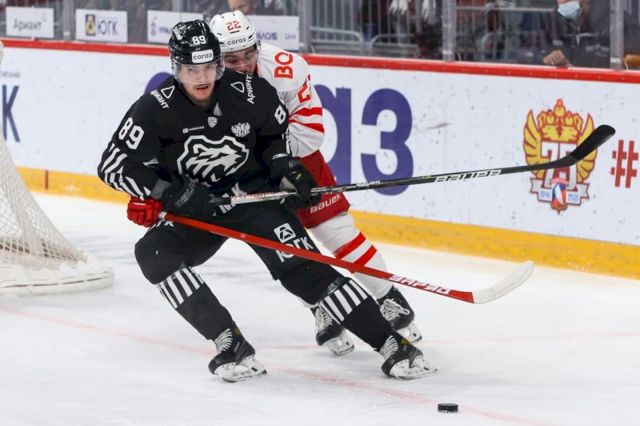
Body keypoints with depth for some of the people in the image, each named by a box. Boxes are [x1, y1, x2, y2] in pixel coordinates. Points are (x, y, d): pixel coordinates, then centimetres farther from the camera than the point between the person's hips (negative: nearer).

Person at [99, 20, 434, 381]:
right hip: (193, 209, 1)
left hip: (254, 193, -1)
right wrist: (172, 193, -25)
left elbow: (275, 134, 8)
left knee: (302, 267, -16)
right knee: (154, 253, -26)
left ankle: (390, 342, -13)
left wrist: (287, 168, -9)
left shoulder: (249, 92, -14)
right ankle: (233, 346, -27)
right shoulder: (156, 109, -18)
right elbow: (114, 165, -17)